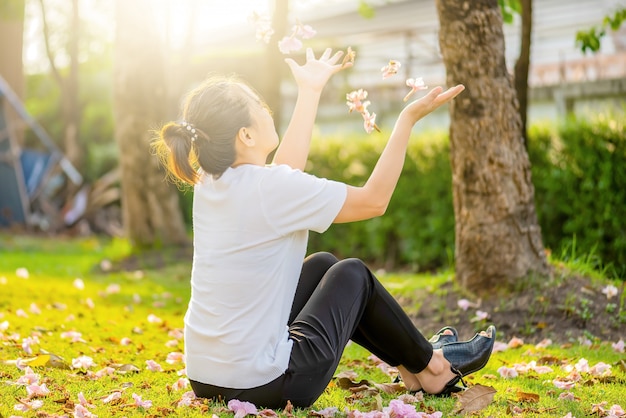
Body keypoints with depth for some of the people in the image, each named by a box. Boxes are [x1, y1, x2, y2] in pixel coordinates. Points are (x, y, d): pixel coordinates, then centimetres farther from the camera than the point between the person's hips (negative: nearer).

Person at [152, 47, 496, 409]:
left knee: (322, 265, 22)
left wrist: (310, 91, 30)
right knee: (353, 274, 14)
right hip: (263, 386, -7)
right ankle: (429, 367, 33)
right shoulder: (270, 189, -20)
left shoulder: (209, 181, 3)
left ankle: (413, 366, 33)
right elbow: (374, 200, -10)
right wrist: (409, 119, -5)